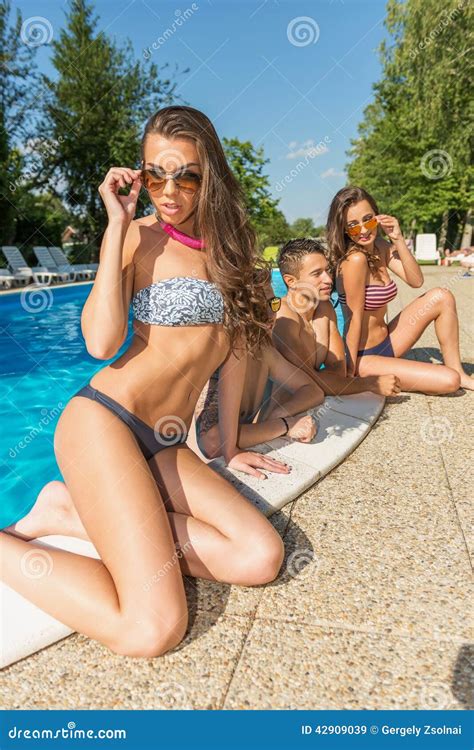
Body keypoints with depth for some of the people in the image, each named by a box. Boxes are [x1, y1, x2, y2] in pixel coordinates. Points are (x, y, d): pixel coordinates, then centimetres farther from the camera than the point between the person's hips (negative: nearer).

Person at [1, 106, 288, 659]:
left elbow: (235, 343, 18)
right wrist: (118, 224, -11)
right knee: (154, 628, -21)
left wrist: (230, 448, 20)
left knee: (261, 559, -16)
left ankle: (73, 510, -1)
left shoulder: (228, 244, 15)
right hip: (104, 421, -6)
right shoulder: (137, 236, -1)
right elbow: (100, 342, -17)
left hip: (166, 446, 7)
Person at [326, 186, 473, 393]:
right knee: (449, 381, -17)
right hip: (365, 357, -9)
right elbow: (355, 318, -22)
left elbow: (416, 281, -3)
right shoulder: (355, 259, -23)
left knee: (442, 297, 1)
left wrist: (398, 239, -13)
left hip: (386, 342, 9)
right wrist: (351, 373, -18)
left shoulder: (380, 246, 4)